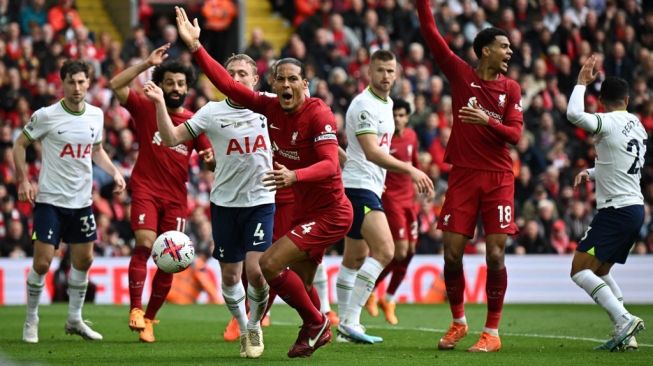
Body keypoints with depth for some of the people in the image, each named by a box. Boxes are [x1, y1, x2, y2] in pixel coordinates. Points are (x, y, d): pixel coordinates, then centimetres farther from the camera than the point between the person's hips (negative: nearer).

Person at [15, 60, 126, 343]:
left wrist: (114, 172, 4)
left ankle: (74, 319, 24)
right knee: (42, 263, -7)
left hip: (81, 201, 5)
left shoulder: (96, 115, 3)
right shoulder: (46, 115, -11)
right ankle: (31, 320, 10)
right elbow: (20, 144, -1)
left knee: (84, 260, 10)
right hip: (50, 200, -5)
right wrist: (23, 180, -10)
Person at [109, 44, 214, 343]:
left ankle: (149, 318, 16)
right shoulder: (146, 109, 1)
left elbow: (210, 158, 11)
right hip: (146, 190, -3)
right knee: (145, 244, -24)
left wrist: (211, 158, -13)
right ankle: (135, 309, -19)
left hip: (176, 198, 3)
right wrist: (147, 64, -15)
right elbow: (116, 85, -11)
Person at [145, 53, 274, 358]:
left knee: (256, 269, -12)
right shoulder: (213, 111, -2)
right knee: (230, 274, 8)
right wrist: (160, 104, -16)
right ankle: (242, 328, 31)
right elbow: (171, 138, -4)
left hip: (260, 201, -1)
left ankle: (255, 326, 12)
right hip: (225, 203, 1)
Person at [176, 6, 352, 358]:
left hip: (329, 212, -8)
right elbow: (227, 84, 0)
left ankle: (315, 322, 2)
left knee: (270, 264, -17)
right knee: (300, 284, 16)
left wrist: (294, 176, -47)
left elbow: (330, 165, -30)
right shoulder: (270, 107, -2)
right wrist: (196, 47, -7)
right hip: (304, 209, 8)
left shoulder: (319, 114, -20)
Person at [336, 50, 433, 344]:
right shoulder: (364, 105, -15)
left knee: (356, 258, 12)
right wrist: (410, 170, -28)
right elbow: (372, 152, -24)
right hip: (359, 186, -10)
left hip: (369, 188, 10)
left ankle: (346, 326, 16)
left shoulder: (386, 104, 16)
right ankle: (350, 322, -22)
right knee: (384, 250, -20)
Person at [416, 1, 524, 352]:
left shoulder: (511, 89, 5)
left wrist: (488, 121, -22)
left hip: (498, 178, 0)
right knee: (452, 254, -1)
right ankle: (458, 322, 19)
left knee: (495, 255, -6)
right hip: (463, 175, 0)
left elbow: (515, 134, -5)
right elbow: (430, 33, -1)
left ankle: (492, 332, 3)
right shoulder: (461, 74, 2)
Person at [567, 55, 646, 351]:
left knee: (579, 270, -8)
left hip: (616, 210, -9)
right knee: (600, 271, 19)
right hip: (636, 208, 9)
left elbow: (574, 115, -27)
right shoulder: (637, 126, 14)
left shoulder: (609, 123, -11)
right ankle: (626, 333, 10)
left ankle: (624, 319, -20)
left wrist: (582, 82, -13)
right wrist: (591, 173, 21)